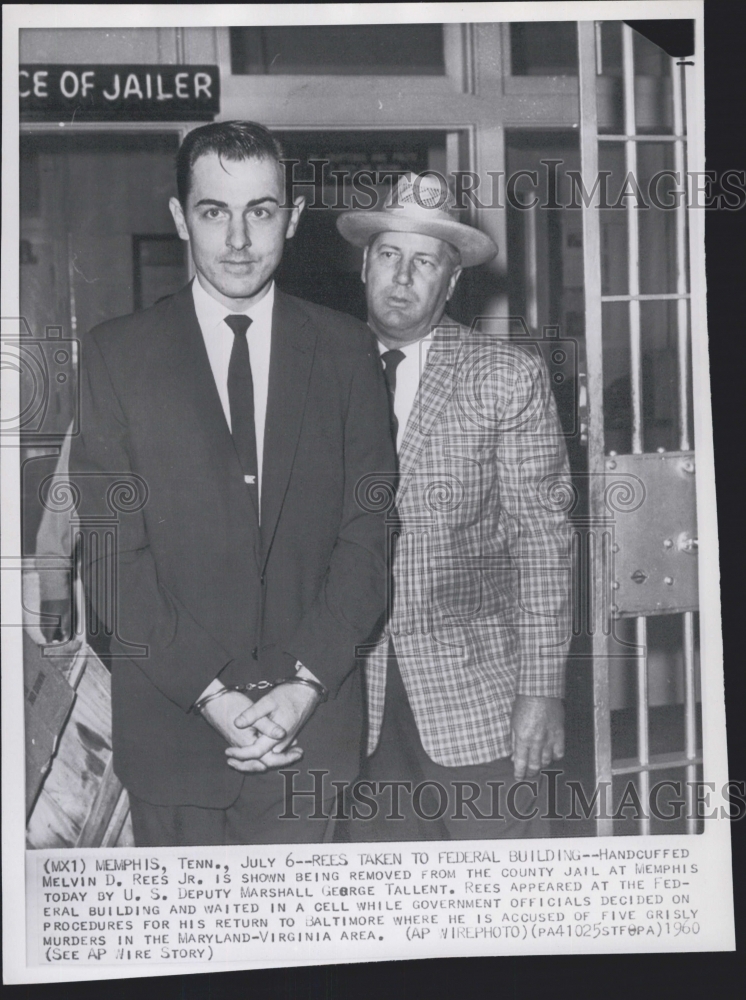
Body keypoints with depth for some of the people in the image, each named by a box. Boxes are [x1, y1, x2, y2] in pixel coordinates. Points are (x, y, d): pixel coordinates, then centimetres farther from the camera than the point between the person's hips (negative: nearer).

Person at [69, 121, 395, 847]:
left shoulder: (346, 350, 3)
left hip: (311, 724, 1)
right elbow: (112, 555, -5)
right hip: (170, 724, -1)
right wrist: (209, 691, -13)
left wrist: (307, 682, -10)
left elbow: (367, 533, 1)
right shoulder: (114, 354, -1)